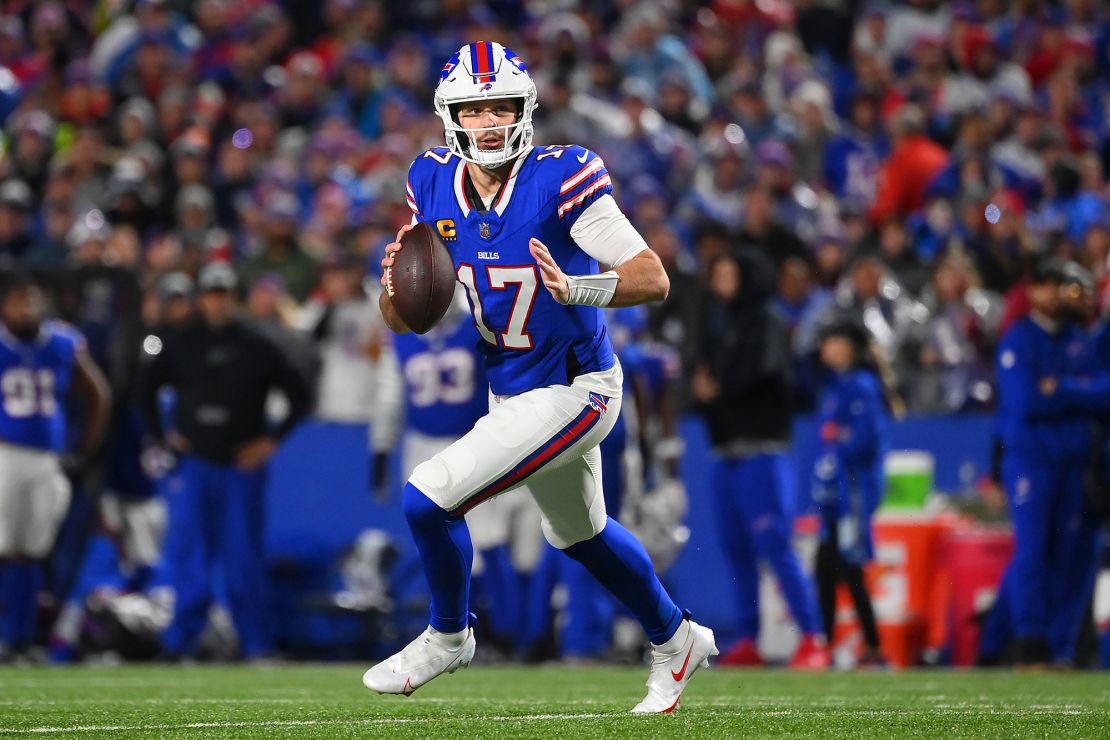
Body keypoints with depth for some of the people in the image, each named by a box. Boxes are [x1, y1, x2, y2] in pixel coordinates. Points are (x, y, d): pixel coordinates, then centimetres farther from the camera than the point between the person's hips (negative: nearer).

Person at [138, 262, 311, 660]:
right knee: (187, 552, -6)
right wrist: (160, 436, 8)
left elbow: (299, 395, 8)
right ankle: (181, 639, -1)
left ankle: (255, 645, 7)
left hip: (242, 466, -1)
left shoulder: (257, 349, 3)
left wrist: (272, 440, 2)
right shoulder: (179, 345, 6)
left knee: (244, 558, 0)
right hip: (193, 462, 1)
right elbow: (147, 388, 18)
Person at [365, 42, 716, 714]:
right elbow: (404, 321, 1)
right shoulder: (435, 185, -5)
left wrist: (573, 288, -42)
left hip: (572, 392, -7)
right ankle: (676, 640, 51)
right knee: (581, 535, 27)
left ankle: (448, 636, 11)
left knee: (430, 499, -16)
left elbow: (653, 280, -25)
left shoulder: (561, 179, -23)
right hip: (512, 394, 7)